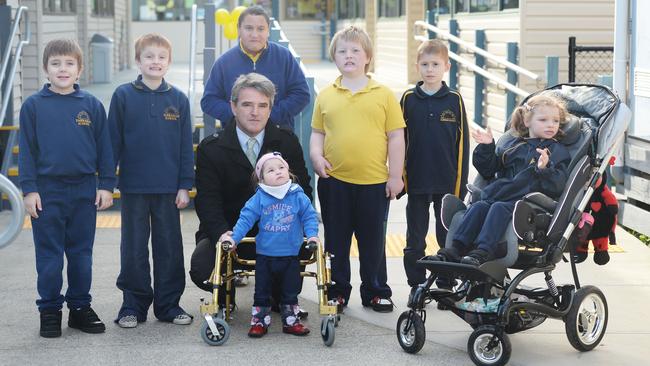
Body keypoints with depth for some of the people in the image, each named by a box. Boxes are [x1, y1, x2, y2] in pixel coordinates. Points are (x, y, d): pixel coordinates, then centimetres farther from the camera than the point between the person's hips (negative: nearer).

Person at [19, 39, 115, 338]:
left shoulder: (92, 105, 3)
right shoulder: (34, 105, 0)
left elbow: (104, 148, 6)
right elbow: (27, 150, 1)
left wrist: (106, 185, 2)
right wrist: (29, 189, -5)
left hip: (85, 190, 2)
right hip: (47, 190, -1)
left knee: (82, 253, 10)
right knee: (49, 255, 4)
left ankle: (80, 307, 20)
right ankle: (50, 311, 13)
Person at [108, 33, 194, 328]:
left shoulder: (178, 99, 3)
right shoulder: (123, 96, -1)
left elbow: (186, 146, 5)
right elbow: (113, 141, 2)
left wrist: (185, 185, 1)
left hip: (168, 188, 1)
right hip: (133, 187, -1)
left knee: (169, 247, 7)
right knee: (134, 249, 6)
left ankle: (169, 304, 18)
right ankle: (133, 305, 16)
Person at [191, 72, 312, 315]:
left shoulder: (287, 143, 2)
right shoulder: (210, 148, -4)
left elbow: (303, 190, 1)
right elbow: (207, 201, -10)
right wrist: (223, 233, -30)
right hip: (227, 231, -1)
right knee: (201, 268, -28)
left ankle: (282, 298, 6)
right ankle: (225, 296, 11)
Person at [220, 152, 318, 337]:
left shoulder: (298, 196, -7)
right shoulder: (259, 199, -9)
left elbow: (309, 216, -1)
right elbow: (246, 218, -8)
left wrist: (312, 235, -13)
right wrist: (234, 237, -14)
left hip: (291, 255, 0)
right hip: (265, 255, 0)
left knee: (290, 291, 11)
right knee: (262, 291, 9)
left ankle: (291, 320, 24)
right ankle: (260, 321, 19)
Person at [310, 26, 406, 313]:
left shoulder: (383, 95, -1)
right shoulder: (326, 96, 5)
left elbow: (396, 136, 0)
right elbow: (317, 132, 12)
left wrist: (396, 175, -3)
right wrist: (316, 156, -7)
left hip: (374, 182, -1)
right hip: (334, 181, 2)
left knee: (373, 242, 10)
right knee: (336, 241, 11)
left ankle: (376, 292, 24)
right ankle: (337, 291, 24)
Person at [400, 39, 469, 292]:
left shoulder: (454, 100, -1)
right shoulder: (409, 100, 0)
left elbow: (462, 144, 1)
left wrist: (461, 184, -2)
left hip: (447, 183, 0)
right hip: (416, 183, 1)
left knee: (448, 238, 8)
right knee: (415, 241, 9)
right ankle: (417, 287, 19)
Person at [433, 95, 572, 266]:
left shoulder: (558, 151, 9)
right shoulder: (513, 146, 23)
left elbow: (557, 185, -4)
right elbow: (489, 170, 27)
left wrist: (545, 169, -24)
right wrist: (486, 148, 12)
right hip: (500, 193, 5)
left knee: (500, 208, -31)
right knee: (478, 206, -21)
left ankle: (483, 252, -45)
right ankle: (457, 248, -30)